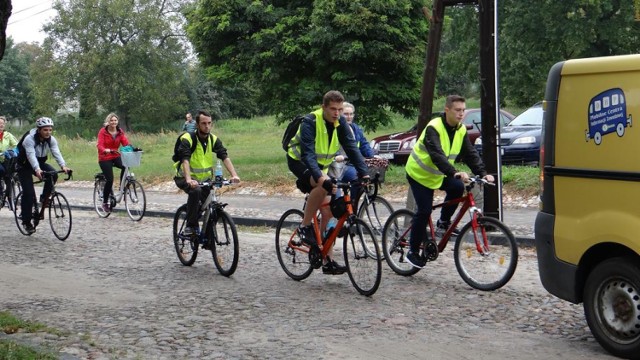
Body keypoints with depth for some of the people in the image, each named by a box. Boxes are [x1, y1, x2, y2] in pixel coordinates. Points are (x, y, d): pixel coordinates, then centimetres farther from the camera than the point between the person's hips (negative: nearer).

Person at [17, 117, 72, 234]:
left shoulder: (51, 139, -12)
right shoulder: (29, 138, -27)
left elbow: (56, 153, -24)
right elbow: (31, 155, -40)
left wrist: (63, 166, -43)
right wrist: (37, 170, -57)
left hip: (40, 163, 5)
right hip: (25, 166, -5)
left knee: (53, 175, -25)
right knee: (29, 193, -14)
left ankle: (44, 198, -2)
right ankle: (26, 221, -2)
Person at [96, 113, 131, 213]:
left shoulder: (120, 132, 3)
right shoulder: (103, 131, -9)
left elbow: (126, 143, -7)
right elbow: (100, 145, -19)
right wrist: (105, 150, -41)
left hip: (115, 157, 3)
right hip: (104, 158, -3)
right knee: (109, 180, -14)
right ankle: (105, 202, 6)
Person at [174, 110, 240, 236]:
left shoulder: (214, 139, -5)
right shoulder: (187, 139, -19)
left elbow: (225, 157, -16)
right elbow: (185, 160, -32)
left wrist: (234, 175, -33)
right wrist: (189, 180, -49)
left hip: (204, 179, 5)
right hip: (185, 178, -5)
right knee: (195, 191, -34)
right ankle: (191, 226, -24)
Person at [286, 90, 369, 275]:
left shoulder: (341, 123, -11)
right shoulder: (310, 122, -28)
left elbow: (352, 148, -16)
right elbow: (307, 153, -37)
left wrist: (364, 173, -29)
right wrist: (320, 177, -51)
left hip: (319, 165, 6)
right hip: (299, 161, -6)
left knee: (328, 212, -3)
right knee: (323, 185, -37)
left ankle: (327, 261, 3)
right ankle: (305, 227, -20)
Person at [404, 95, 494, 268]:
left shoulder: (461, 130, -4)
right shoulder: (434, 128, -26)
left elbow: (471, 154, -8)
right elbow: (437, 155, -39)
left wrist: (482, 173, -23)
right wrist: (454, 173, -52)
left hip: (438, 174, 6)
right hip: (420, 173, -6)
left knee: (457, 187, -20)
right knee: (424, 211, -13)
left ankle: (444, 221, 3)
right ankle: (413, 251, 1)